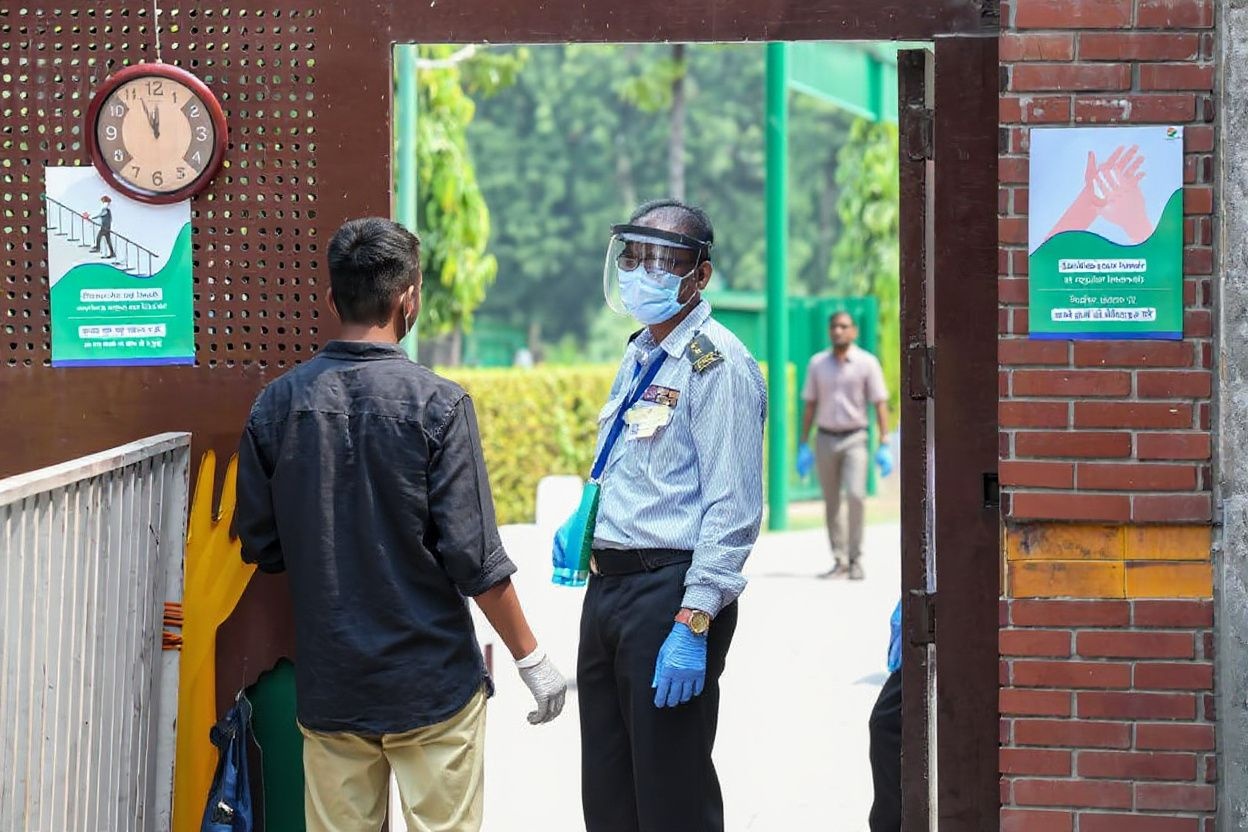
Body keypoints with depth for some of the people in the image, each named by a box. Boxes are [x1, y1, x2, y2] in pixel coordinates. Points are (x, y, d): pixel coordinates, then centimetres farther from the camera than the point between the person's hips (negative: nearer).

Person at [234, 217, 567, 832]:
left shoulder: (277, 404, 0)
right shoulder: (437, 405, -12)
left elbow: (259, 548, 6)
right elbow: (475, 559, -14)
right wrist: (531, 659, -3)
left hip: (327, 684, 4)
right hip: (432, 684, -4)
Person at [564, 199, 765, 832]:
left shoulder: (717, 363, -12)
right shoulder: (638, 357, 16)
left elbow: (732, 510, -18)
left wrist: (692, 625, -23)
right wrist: (583, 518, 12)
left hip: (669, 589, -9)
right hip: (608, 585, 9)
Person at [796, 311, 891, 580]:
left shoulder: (867, 363, -4)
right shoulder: (817, 363, 5)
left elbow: (880, 405, -5)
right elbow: (809, 406, 9)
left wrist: (884, 446, -13)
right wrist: (803, 446, 5)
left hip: (854, 439, -3)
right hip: (825, 439, 3)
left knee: (855, 495, -18)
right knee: (831, 503, 5)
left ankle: (856, 560, -9)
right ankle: (840, 561, 13)